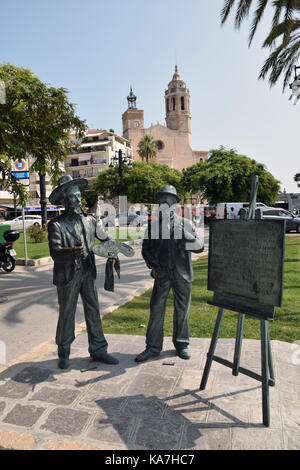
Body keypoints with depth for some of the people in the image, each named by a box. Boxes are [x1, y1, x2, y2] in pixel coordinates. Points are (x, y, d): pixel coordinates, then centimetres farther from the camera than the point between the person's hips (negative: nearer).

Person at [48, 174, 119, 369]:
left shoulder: (90, 220, 7)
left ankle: (98, 349, 23)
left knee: (93, 312, 9)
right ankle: (64, 354, 26)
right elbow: (55, 253, -20)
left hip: (88, 273, 4)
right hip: (67, 276, -4)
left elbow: (105, 238, 21)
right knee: (66, 314, 8)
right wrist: (73, 251, -38)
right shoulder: (56, 225, -9)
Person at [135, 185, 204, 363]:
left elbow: (200, 247, -6)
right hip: (162, 274, 1)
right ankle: (153, 346, 16)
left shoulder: (185, 224, 1)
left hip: (182, 275, 0)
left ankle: (182, 344, 28)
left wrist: (186, 234, -23)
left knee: (182, 310, 10)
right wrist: (153, 264, -6)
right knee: (156, 310, 2)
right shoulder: (153, 224, 4)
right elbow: (146, 249, 11)